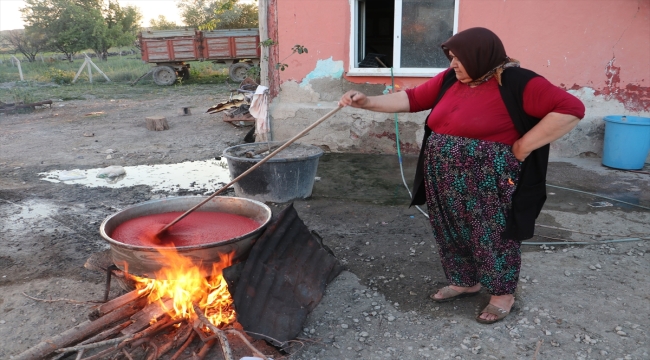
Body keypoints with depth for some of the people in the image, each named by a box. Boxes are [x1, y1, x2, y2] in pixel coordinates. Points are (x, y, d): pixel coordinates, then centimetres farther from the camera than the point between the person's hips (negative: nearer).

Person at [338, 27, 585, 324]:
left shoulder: (515, 82, -16)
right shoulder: (450, 79, 5)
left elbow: (571, 108, -20)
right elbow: (412, 98, 8)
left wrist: (522, 147, -19)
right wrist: (367, 102, -2)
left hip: (489, 187, -7)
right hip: (447, 184, 7)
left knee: (493, 239, 8)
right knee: (453, 235, 18)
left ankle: (503, 293, 29)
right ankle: (465, 282, 39)